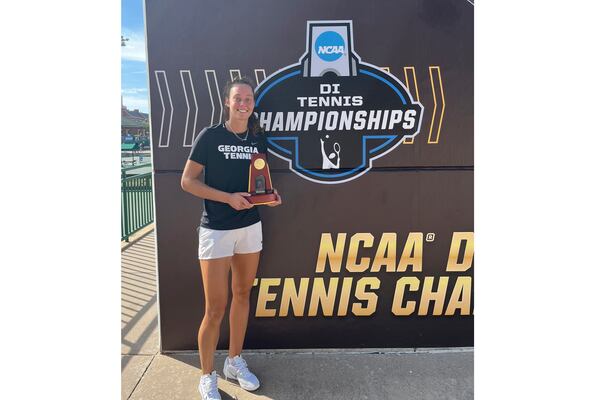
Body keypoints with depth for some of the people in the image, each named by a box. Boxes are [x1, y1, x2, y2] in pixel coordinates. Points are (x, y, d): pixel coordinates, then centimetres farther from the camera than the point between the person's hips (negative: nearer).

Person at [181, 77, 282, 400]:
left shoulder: (258, 138, 6)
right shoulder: (210, 136, -8)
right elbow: (187, 180, -8)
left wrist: (270, 195, -3)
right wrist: (228, 197, -18)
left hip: (250, 227, 5)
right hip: (216, 230, -5)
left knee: (243, 295, 15)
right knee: (215, 308, 0)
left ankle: (235, 362, 35)